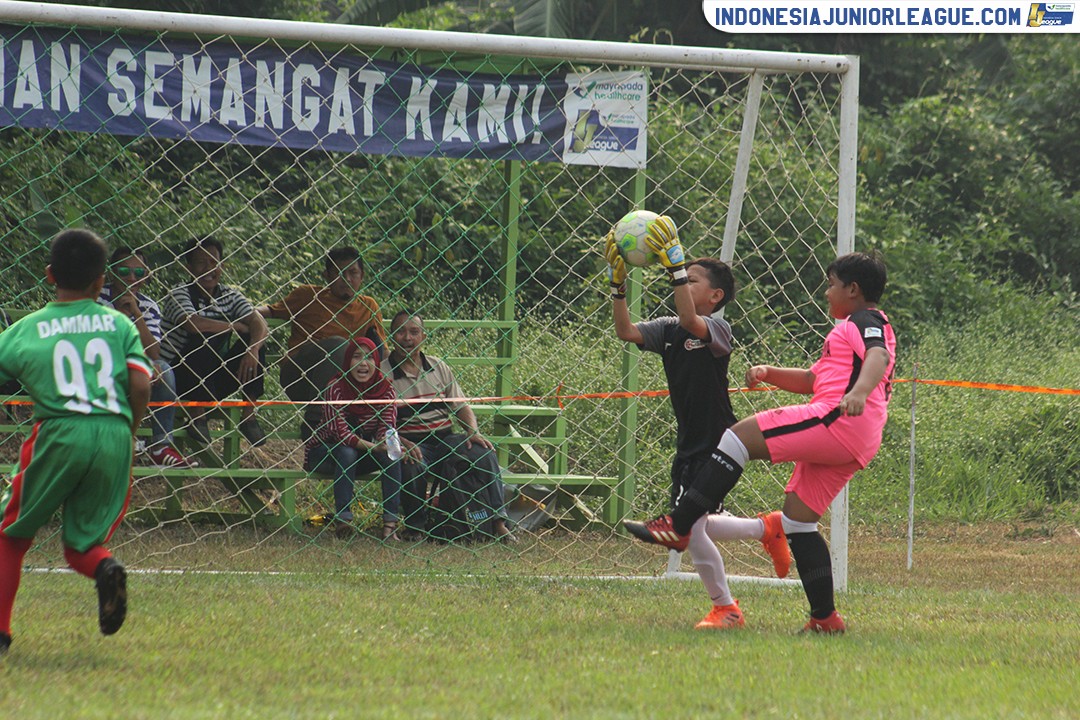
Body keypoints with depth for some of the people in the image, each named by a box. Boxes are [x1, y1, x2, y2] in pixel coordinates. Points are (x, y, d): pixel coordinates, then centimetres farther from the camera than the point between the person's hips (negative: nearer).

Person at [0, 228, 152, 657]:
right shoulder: (119, 324, 13)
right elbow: (140, 385, 3)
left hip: (59, 433, -2)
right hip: (114, 434, 2)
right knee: (80, 542, 14)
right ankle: (104, 567, -21)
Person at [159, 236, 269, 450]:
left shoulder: (229, 296, 6)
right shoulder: (179, 294, -9)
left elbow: (259, 323, -9)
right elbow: (193, 324, -29)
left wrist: (253, 350, -31)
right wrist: (236, 327, -19)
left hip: (213, 382, 5)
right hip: (178, 378, -5)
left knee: (254, 343, -12)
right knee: (208, 333, -28)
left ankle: (250, 416, -15)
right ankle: (197, 416, -26)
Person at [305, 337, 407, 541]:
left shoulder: (385, 389, -7)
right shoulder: (336, 388, -20)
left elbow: (387, 426, -15)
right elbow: (341, 432, -29)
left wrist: (387, 442, -40)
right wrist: (372, 446, -43)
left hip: (364, 454, 4)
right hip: (323, 453, -4)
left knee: (391, 454, -25)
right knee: (347, 453, -36)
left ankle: (390, 523, -28)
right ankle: (342, 518, -34)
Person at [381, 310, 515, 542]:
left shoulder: (439, 368, 16)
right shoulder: (383, 374, 0)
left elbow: (461, 406, 18)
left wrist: (473, 432, -3)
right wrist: (402, 442, -25)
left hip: (445, 439, 4)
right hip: (411, 442, -4)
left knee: (485, 453, -21)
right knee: (412, 466, -37)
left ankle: (498, 522, -19)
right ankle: (414, 527, -15)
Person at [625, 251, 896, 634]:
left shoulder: (865, 322, 2)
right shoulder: (851, 329, 35)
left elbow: (878, 357, -20)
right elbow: (812, 380, 39)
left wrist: (859, 392, -41)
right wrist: (770, 373, 21)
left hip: (837, 420, -11)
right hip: (852, 446, 11)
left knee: (739, 437, -17)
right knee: (797, 521, 12)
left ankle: (677, 526, -25)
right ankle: (825, 617, 10)